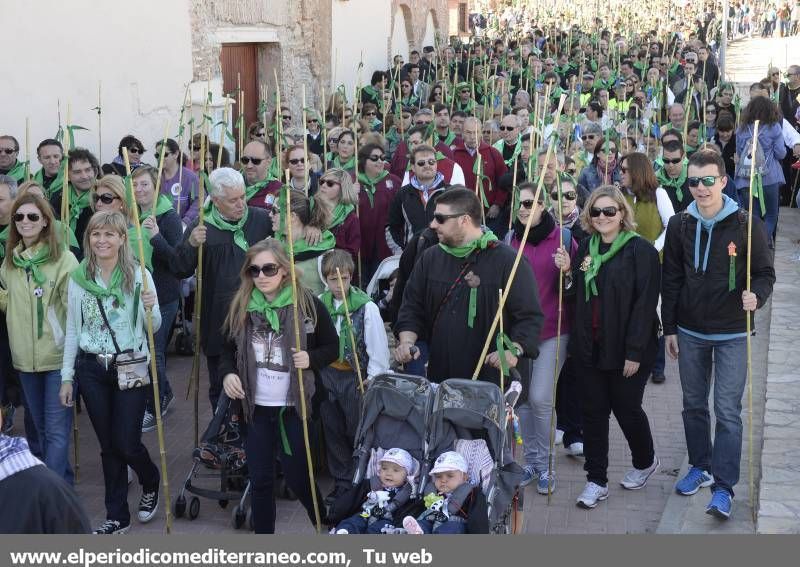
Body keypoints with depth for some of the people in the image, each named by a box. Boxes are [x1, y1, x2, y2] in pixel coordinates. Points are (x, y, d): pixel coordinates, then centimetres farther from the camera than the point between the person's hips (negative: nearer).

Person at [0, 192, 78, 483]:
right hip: (25, 357, 7)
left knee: (56, 429, -3)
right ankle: (62, 482, 34)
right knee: (41, 427, 18)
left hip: (58, 356, -7)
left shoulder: (64, 258, -11)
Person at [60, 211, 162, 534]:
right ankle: (117, 517, 22)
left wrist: (150, 308, -25)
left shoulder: (138, 275, -7)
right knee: (108, 445, 10)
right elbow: (72, 329, 8)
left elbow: (154, 328, -3)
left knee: (126, 443, -1)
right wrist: (66, 376, 6)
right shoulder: (78, 277, 1)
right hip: (91, 368, 3)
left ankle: (151, 484, 32)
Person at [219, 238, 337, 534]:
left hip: (292, 408, -3)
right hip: (255, 408, 3)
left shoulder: (308, 304, -8)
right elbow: (228, 349, 13)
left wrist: (311, 359, -17)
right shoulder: (241, 306, 1)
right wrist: (228, 373, -7)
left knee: (298, 477, 4)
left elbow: (332, 346, 2)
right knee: (260, 480, 9)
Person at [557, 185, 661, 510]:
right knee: (593, 410, 8)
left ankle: (645, 462, 35)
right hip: (590, 346, 6)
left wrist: (635, 352, -19)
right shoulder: (586, 247, 8)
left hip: (626, 349, -5)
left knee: (626, 408, 8)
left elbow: (645, 303, -16)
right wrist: (567, 271, -5)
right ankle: (596, 480, 17)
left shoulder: (641, 251, -12)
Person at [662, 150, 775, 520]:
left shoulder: (746, 224, -10)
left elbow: (765, 273, -3)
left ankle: (723, 487, 0)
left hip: (732, 334, -4)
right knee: (693, 404, 14)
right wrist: (669, 328, 6)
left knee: (727, 410, -4)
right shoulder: (679, 225, 1)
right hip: (690, 332, 4)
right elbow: (671, 280, 6)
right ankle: (701, 467, 32)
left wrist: (756, 297, -26)